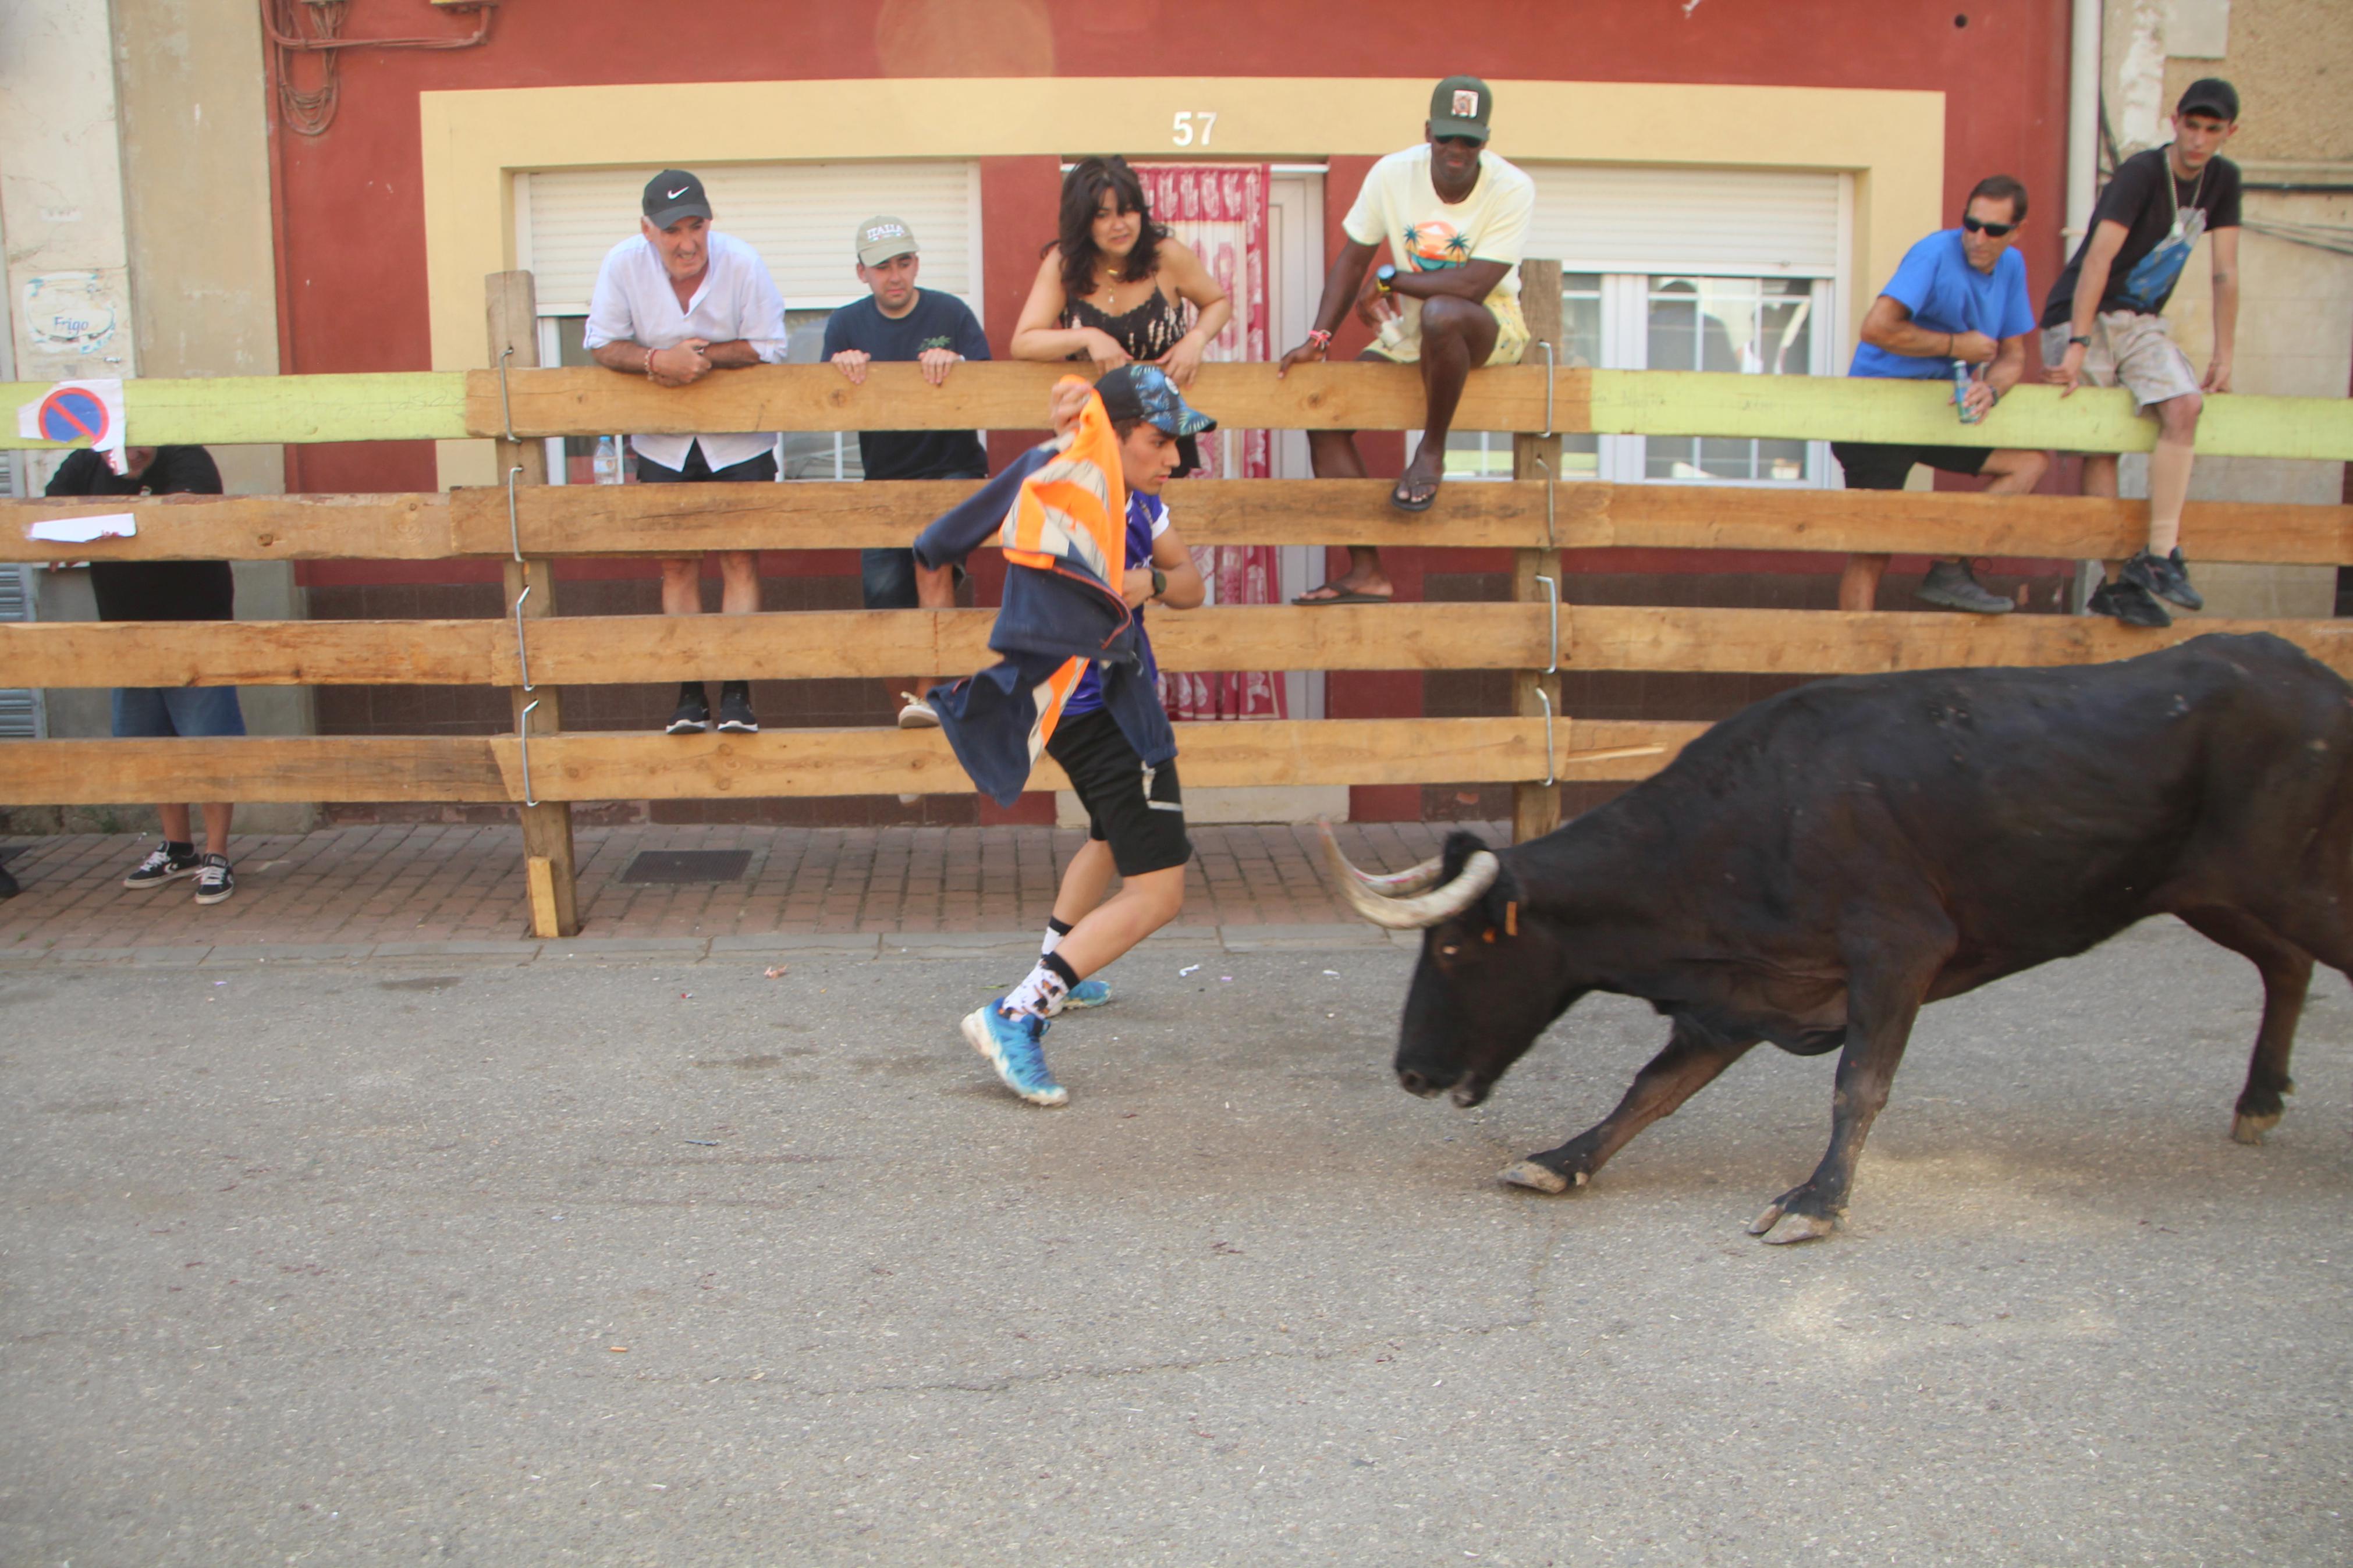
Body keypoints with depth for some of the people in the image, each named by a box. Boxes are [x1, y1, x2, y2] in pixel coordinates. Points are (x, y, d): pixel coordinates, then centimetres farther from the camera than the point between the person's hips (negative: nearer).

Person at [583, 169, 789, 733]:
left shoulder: (742, 263, -16)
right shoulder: (622, 265, -13)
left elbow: (769, 348, -11)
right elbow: (602, 344, -7)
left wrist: (705, 356, -24)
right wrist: (657, 360, -26)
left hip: (740, 442, -1)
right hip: (663, 445, 1)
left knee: (740, 560, -3)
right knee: (678, 565, 4)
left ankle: (737, 692, 1)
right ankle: (690, 694, 10)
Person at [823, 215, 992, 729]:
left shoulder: (951, 314, -1)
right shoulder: (847, 324, 7)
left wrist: (951, 364, -27)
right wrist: (841, 367, -23)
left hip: (953, 469, -3)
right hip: (885, 476, 3)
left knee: (932, 562, -27)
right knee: (883, 593, -5)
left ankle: (930, 692, -23)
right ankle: (905, 694, 17)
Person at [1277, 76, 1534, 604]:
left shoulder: (1512, 189, -19)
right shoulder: (1393, 174, -7)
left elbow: (1473, 285, -28)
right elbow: (1352, 260, -1)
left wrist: (1388, 281, -17)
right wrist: (1319, 338, -11)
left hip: (1490, 328, -5)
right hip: (1408, 333, 5)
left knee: (1440, 314, -41)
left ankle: (1432, 453, -16)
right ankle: (1365, 573, -8)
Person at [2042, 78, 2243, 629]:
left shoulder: (2222, 180, 5)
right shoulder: (2141, 173, -15)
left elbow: (2226, 274, 8)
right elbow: (2098, 258, -23)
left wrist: (2224, 357, 7)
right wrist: (2079, 345, -30)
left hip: (2143, 324, 5)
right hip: (2082, 318, -5)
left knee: (2185, 405, -20)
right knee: (2100, 444, -8)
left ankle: (2159, 556, -21)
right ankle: (2115, 581, -2)